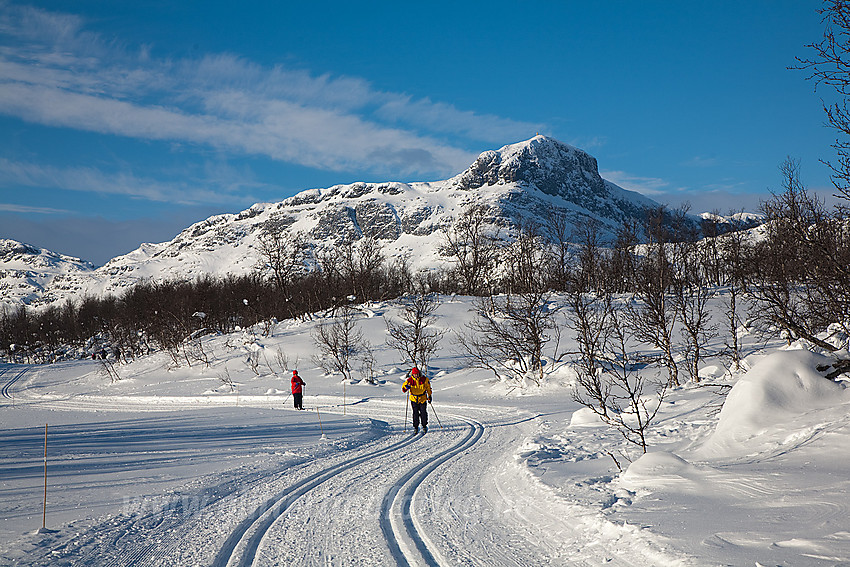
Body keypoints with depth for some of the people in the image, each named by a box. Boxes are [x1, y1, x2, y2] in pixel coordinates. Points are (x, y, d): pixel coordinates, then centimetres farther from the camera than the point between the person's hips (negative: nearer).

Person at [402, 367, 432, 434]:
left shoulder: (424, 379, -7)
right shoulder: (410, 380, -9)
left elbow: (428, 387, 8)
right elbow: (403, 389, -8)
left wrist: (429, 395, 8)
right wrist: (406, 387, -30)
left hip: (423, 399, 0)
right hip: (414, 399, 0)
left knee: (423, 413, 0)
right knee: (415, 413, -1)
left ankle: (424, 426, 17)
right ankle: (416, 427, 11)